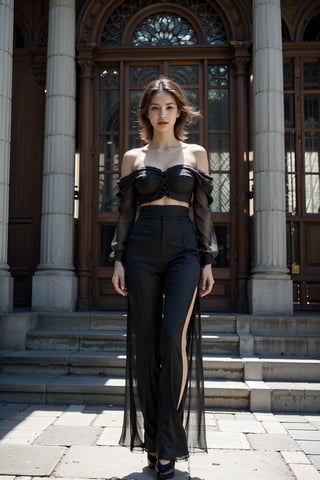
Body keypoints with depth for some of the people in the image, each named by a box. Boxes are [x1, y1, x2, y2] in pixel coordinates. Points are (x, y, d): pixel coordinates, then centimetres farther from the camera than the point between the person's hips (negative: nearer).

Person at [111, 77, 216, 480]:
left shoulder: (195, 154, 12)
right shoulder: (133, 157, 13)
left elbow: (203, 210, 9)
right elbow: (125, 212, 11)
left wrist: (207, 261, 2)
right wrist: (119, 259, 1)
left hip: (184, 250, -1)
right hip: (142, 250, 1)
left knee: (173, 338, -17)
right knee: (144, 344, 0)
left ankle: (169, 444, -5)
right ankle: (152, 440, 14)